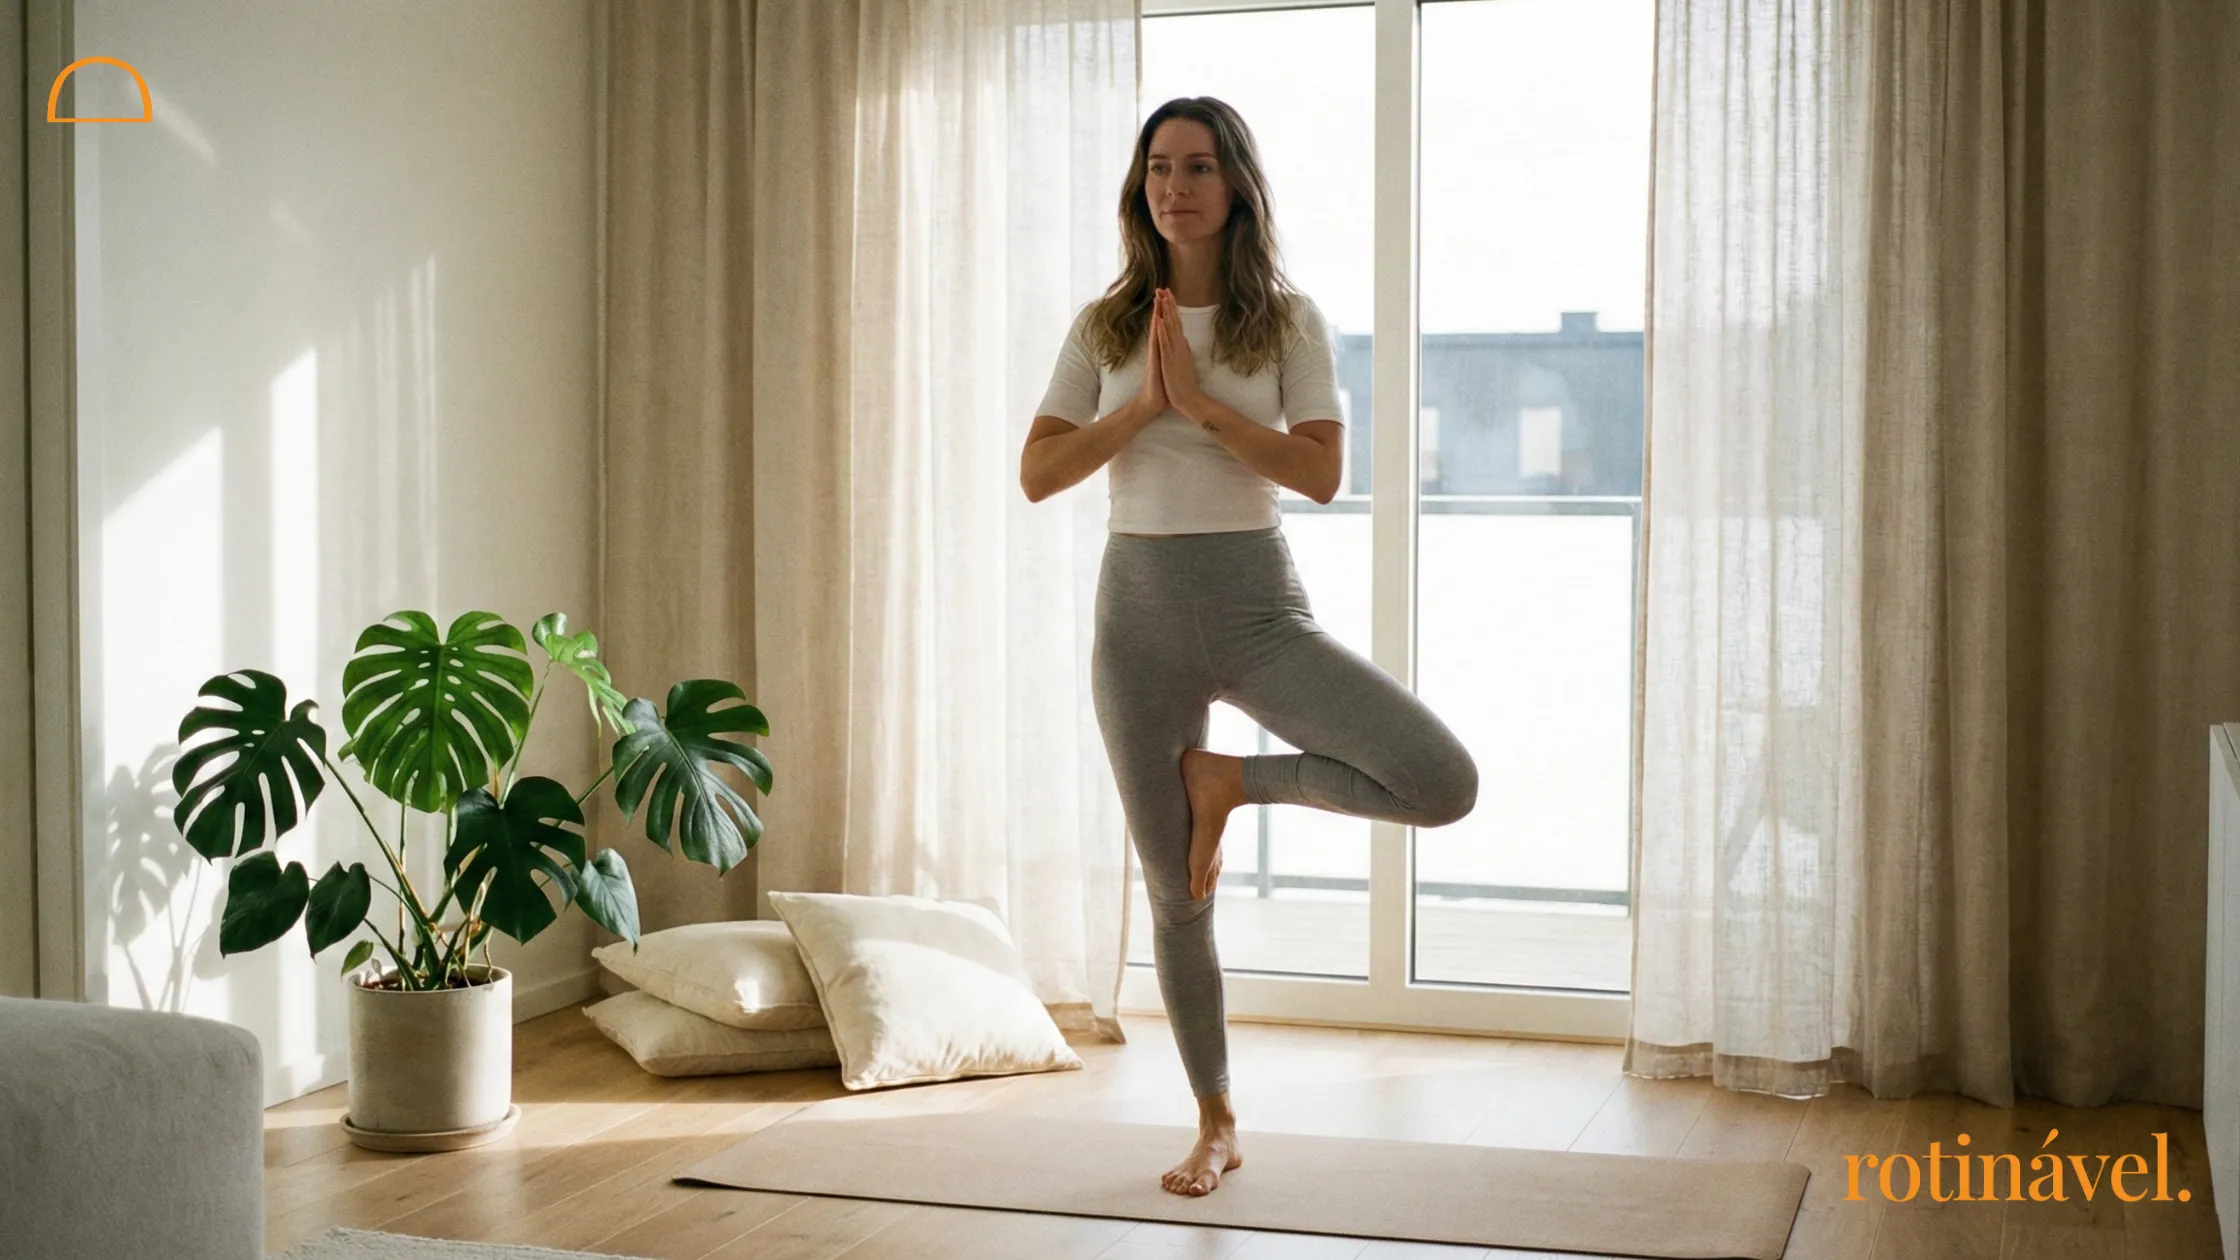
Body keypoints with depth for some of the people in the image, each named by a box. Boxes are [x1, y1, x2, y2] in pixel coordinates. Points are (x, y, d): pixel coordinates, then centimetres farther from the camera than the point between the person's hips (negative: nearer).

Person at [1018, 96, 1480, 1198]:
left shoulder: (1287, 320, 0)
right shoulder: (1105, 327, 5)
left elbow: (1322, 472, -12)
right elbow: (1036, 475, -3)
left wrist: (1202, 401, -17)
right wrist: (1144, 403, -13)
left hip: (1258, 603, -1)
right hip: (1139, 610, 1)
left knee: (1445, 784, -20)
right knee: (1176, 898, 7)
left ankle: (1231, 780, 3)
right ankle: (1215, 1126, 25)